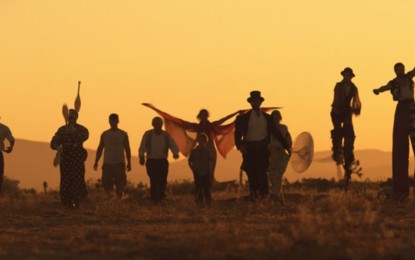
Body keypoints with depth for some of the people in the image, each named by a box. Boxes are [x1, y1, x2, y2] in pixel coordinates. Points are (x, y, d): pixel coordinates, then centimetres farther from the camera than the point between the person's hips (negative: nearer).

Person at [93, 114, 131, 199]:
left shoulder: (123, 134, 5)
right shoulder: (105, 134, 10)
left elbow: (127, 149, 7)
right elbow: (100, 149, 12)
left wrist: (129, 163, 0)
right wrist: (96, 162, 5)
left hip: (119, 163, -2)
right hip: (107, 163, 2)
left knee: (120, 185, -6)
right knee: (106, 185, -2)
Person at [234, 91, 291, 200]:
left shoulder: (267, 118, 15)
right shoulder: (243, 118, 7)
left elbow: (276, 132, 17)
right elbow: (238, 134, -1)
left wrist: (287, 146, 12)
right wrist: (240, 145, -21)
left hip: (263, 149, 1)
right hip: (249, 149, -1)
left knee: (262, 171, -13)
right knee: (252, 174, -3)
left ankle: (264, 194, -12)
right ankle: (253, 196, 3)